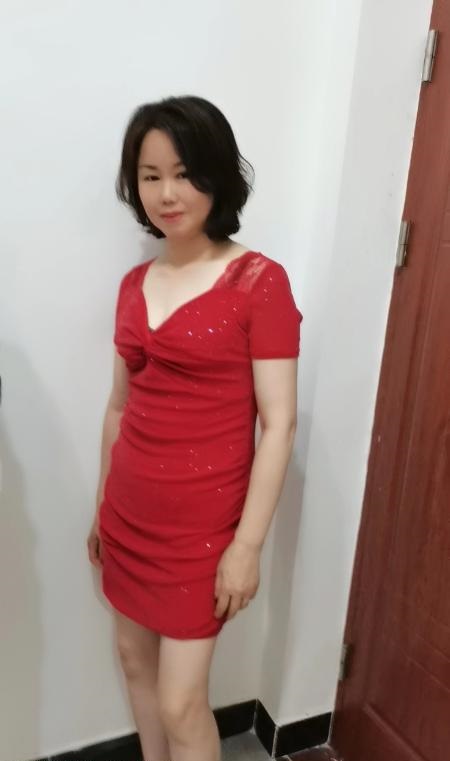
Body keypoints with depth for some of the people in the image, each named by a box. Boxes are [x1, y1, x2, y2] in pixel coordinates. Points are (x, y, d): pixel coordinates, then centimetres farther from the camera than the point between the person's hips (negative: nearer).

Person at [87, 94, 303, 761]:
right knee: (135, 657, 21)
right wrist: (103, 506, 16)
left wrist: (248, 544, -15)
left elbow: (279, 423, -14)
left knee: (180, 701, 4)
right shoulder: (135, 283, 5)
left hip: (203, 518, -6)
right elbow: (121, 405, 11)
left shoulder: (259, 281, -14)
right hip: (130, 510, 6)